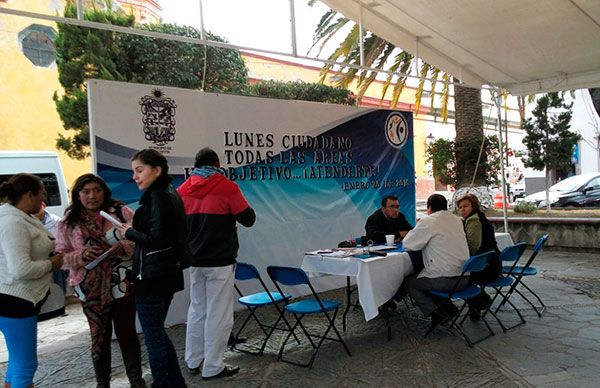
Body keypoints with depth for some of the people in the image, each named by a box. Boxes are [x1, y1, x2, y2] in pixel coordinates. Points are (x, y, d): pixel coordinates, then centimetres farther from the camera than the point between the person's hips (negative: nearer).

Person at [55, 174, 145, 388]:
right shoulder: (67, 223, 3)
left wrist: (123, 247, -20)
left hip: (123, 284, -1)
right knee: (99, 337, 13)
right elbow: (61, 257, 2)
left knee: (127, 333, 9)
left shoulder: (121, 212, -1)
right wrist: (81, 256, -17)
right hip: (91, 289, 1)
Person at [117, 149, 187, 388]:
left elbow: (157, 239, -22)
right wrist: (135, 224, 10)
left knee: (153, 337, 3)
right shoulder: (169, 193, 12)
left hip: (152, 277, -10)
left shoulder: (158, 196, -17)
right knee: (157, 332, 20)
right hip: (166, 273, 10)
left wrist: (130, 233, -8)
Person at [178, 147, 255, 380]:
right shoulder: (226, 187, -11)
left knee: (197, 310, 16)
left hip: (195, 260, 6)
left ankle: (193, 361, 26)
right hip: (220, 262, -5)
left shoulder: (182, 190, 4)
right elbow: (248, 219, -6)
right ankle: (213, 367, 11)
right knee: (218, 314, 3)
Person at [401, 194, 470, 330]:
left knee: (408, 282, 12)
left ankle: (436, 313, 0)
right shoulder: (457, 220, 10)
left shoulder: (428, 222, -10)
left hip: (446, 280, -7)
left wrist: (415, 232, 15)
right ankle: (448, 308, 18)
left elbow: (407, 244, -3)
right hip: (464, 278, 8)